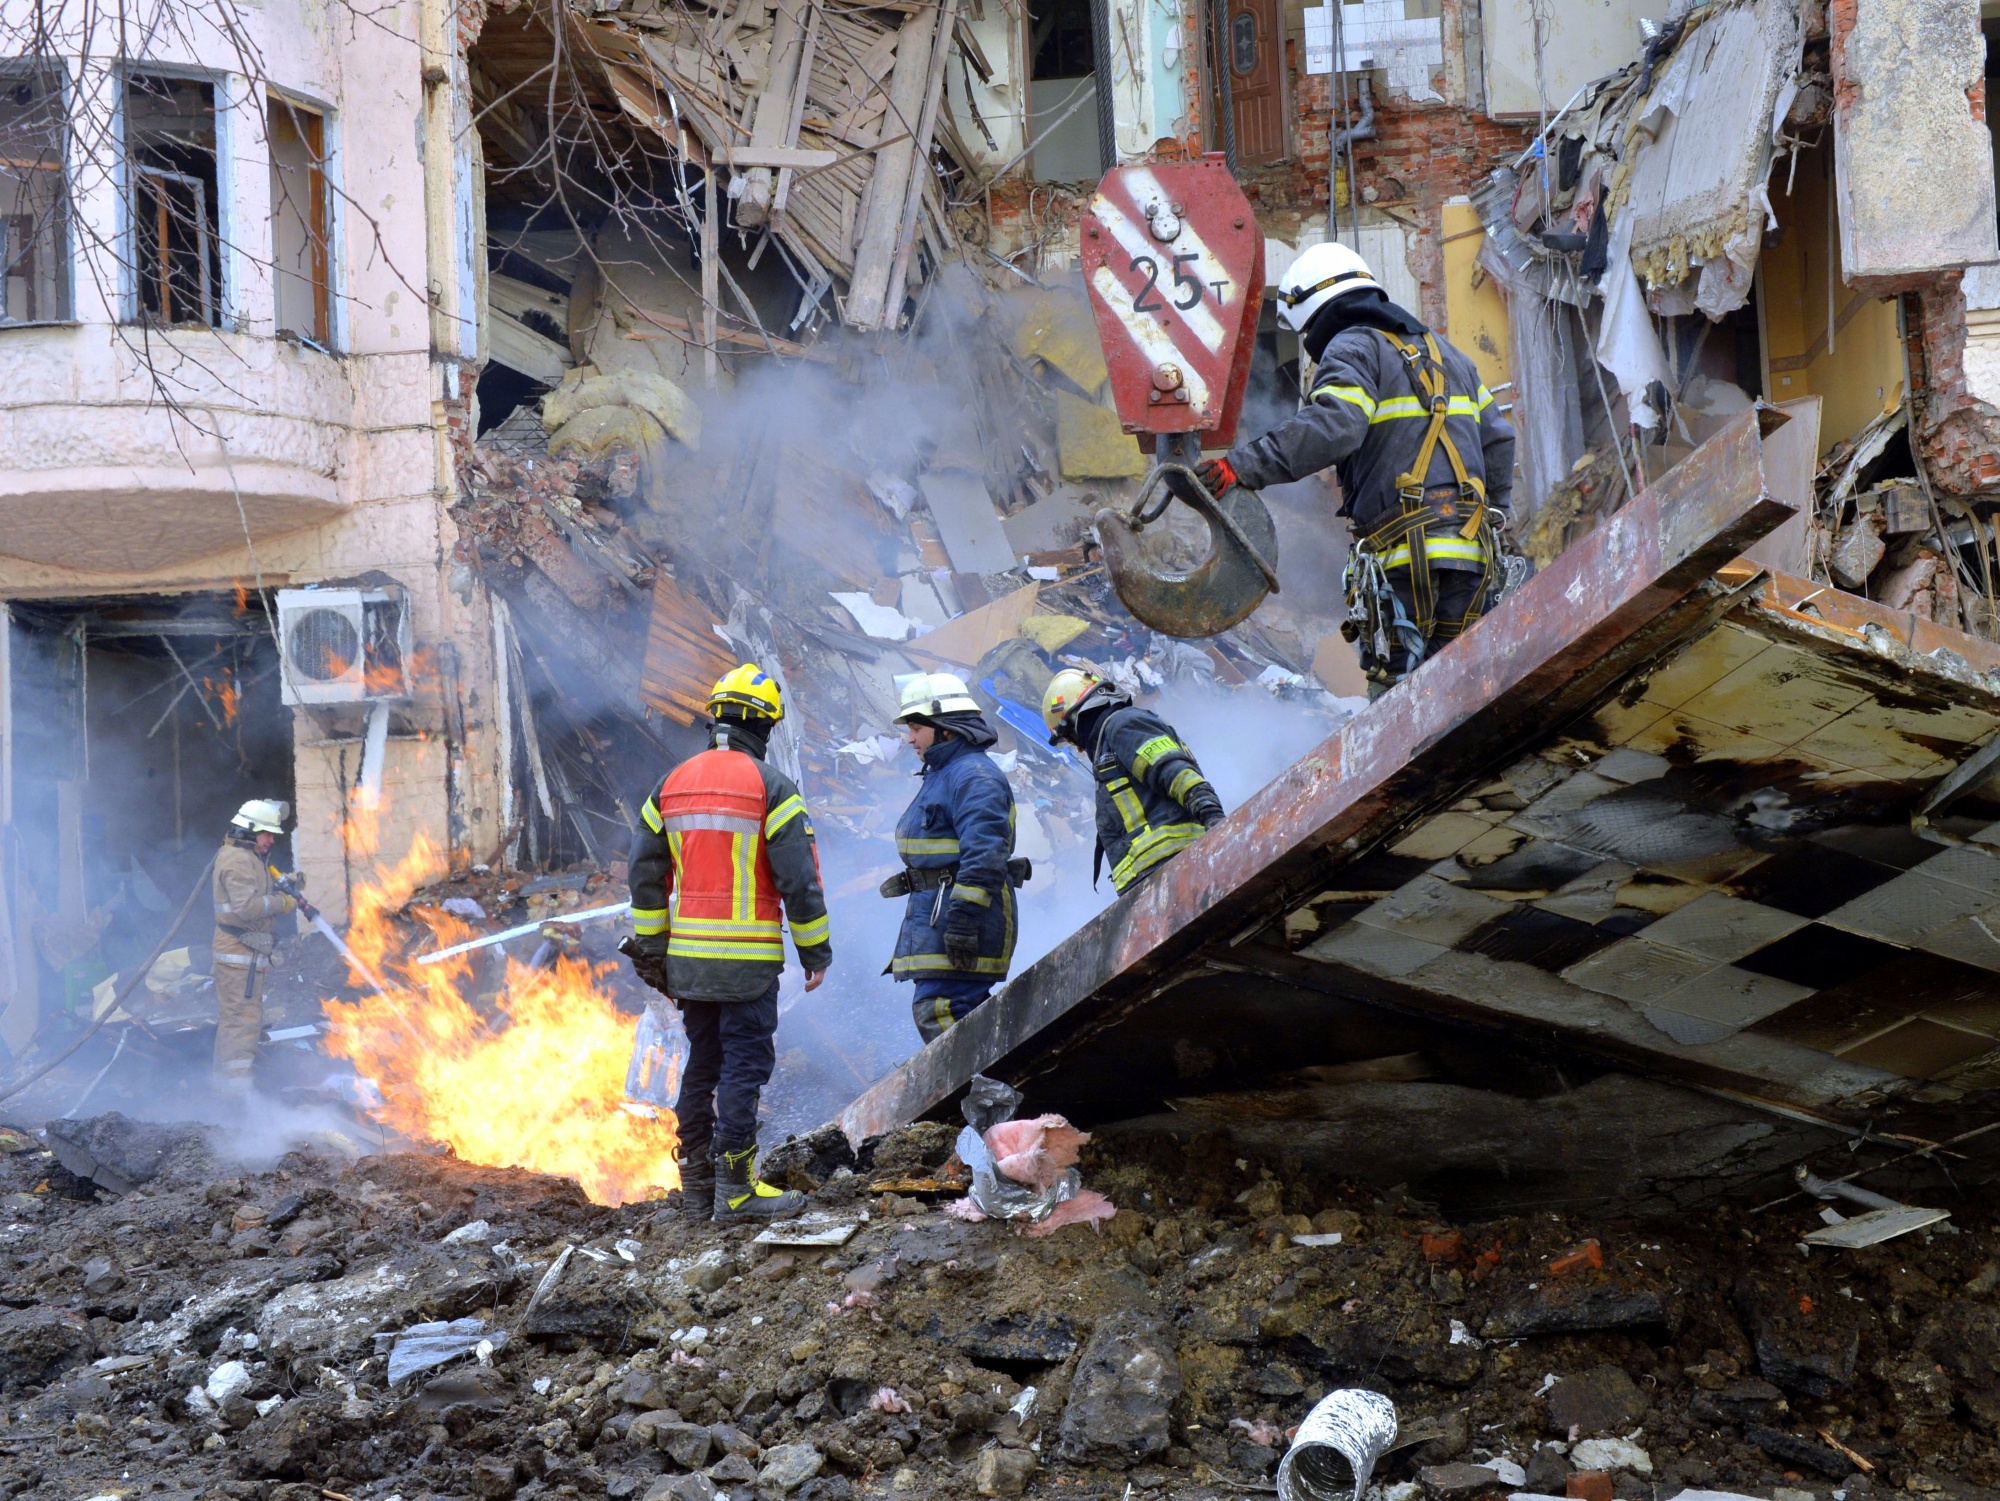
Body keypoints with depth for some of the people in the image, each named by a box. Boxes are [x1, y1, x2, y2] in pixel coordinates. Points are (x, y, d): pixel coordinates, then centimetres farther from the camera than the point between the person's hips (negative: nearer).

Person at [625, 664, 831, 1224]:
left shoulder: (673, 783, 10)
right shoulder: (770, 785, -8)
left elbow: (646, 872, 12)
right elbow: (799, 877, -10)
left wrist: (650, 946, 18)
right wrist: (815, 949, -3)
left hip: (688, 958, 6)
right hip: (748, 959, -6)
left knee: (703, 1063, 14)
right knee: (745, 1063, -3)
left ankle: (697, 1185, 18)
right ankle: (735, 1187, -6)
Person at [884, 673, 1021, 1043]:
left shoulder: (974, 775, -12)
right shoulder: (942, 774, 23)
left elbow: (983, 854, -22)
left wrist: (964, 917, -27)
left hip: (960, 912, -11)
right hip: (937, 910, 11)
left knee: (939, 1012, -17)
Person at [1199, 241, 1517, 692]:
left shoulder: (1353, 348, -2)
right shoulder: (1444, 352, 25)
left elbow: (1330, 428, -21)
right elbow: (1497, 439, 27)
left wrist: (1244, 465, -24)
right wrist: (1489, 513, 35)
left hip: (1405, 557, -8)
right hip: (1471, 555, 8)